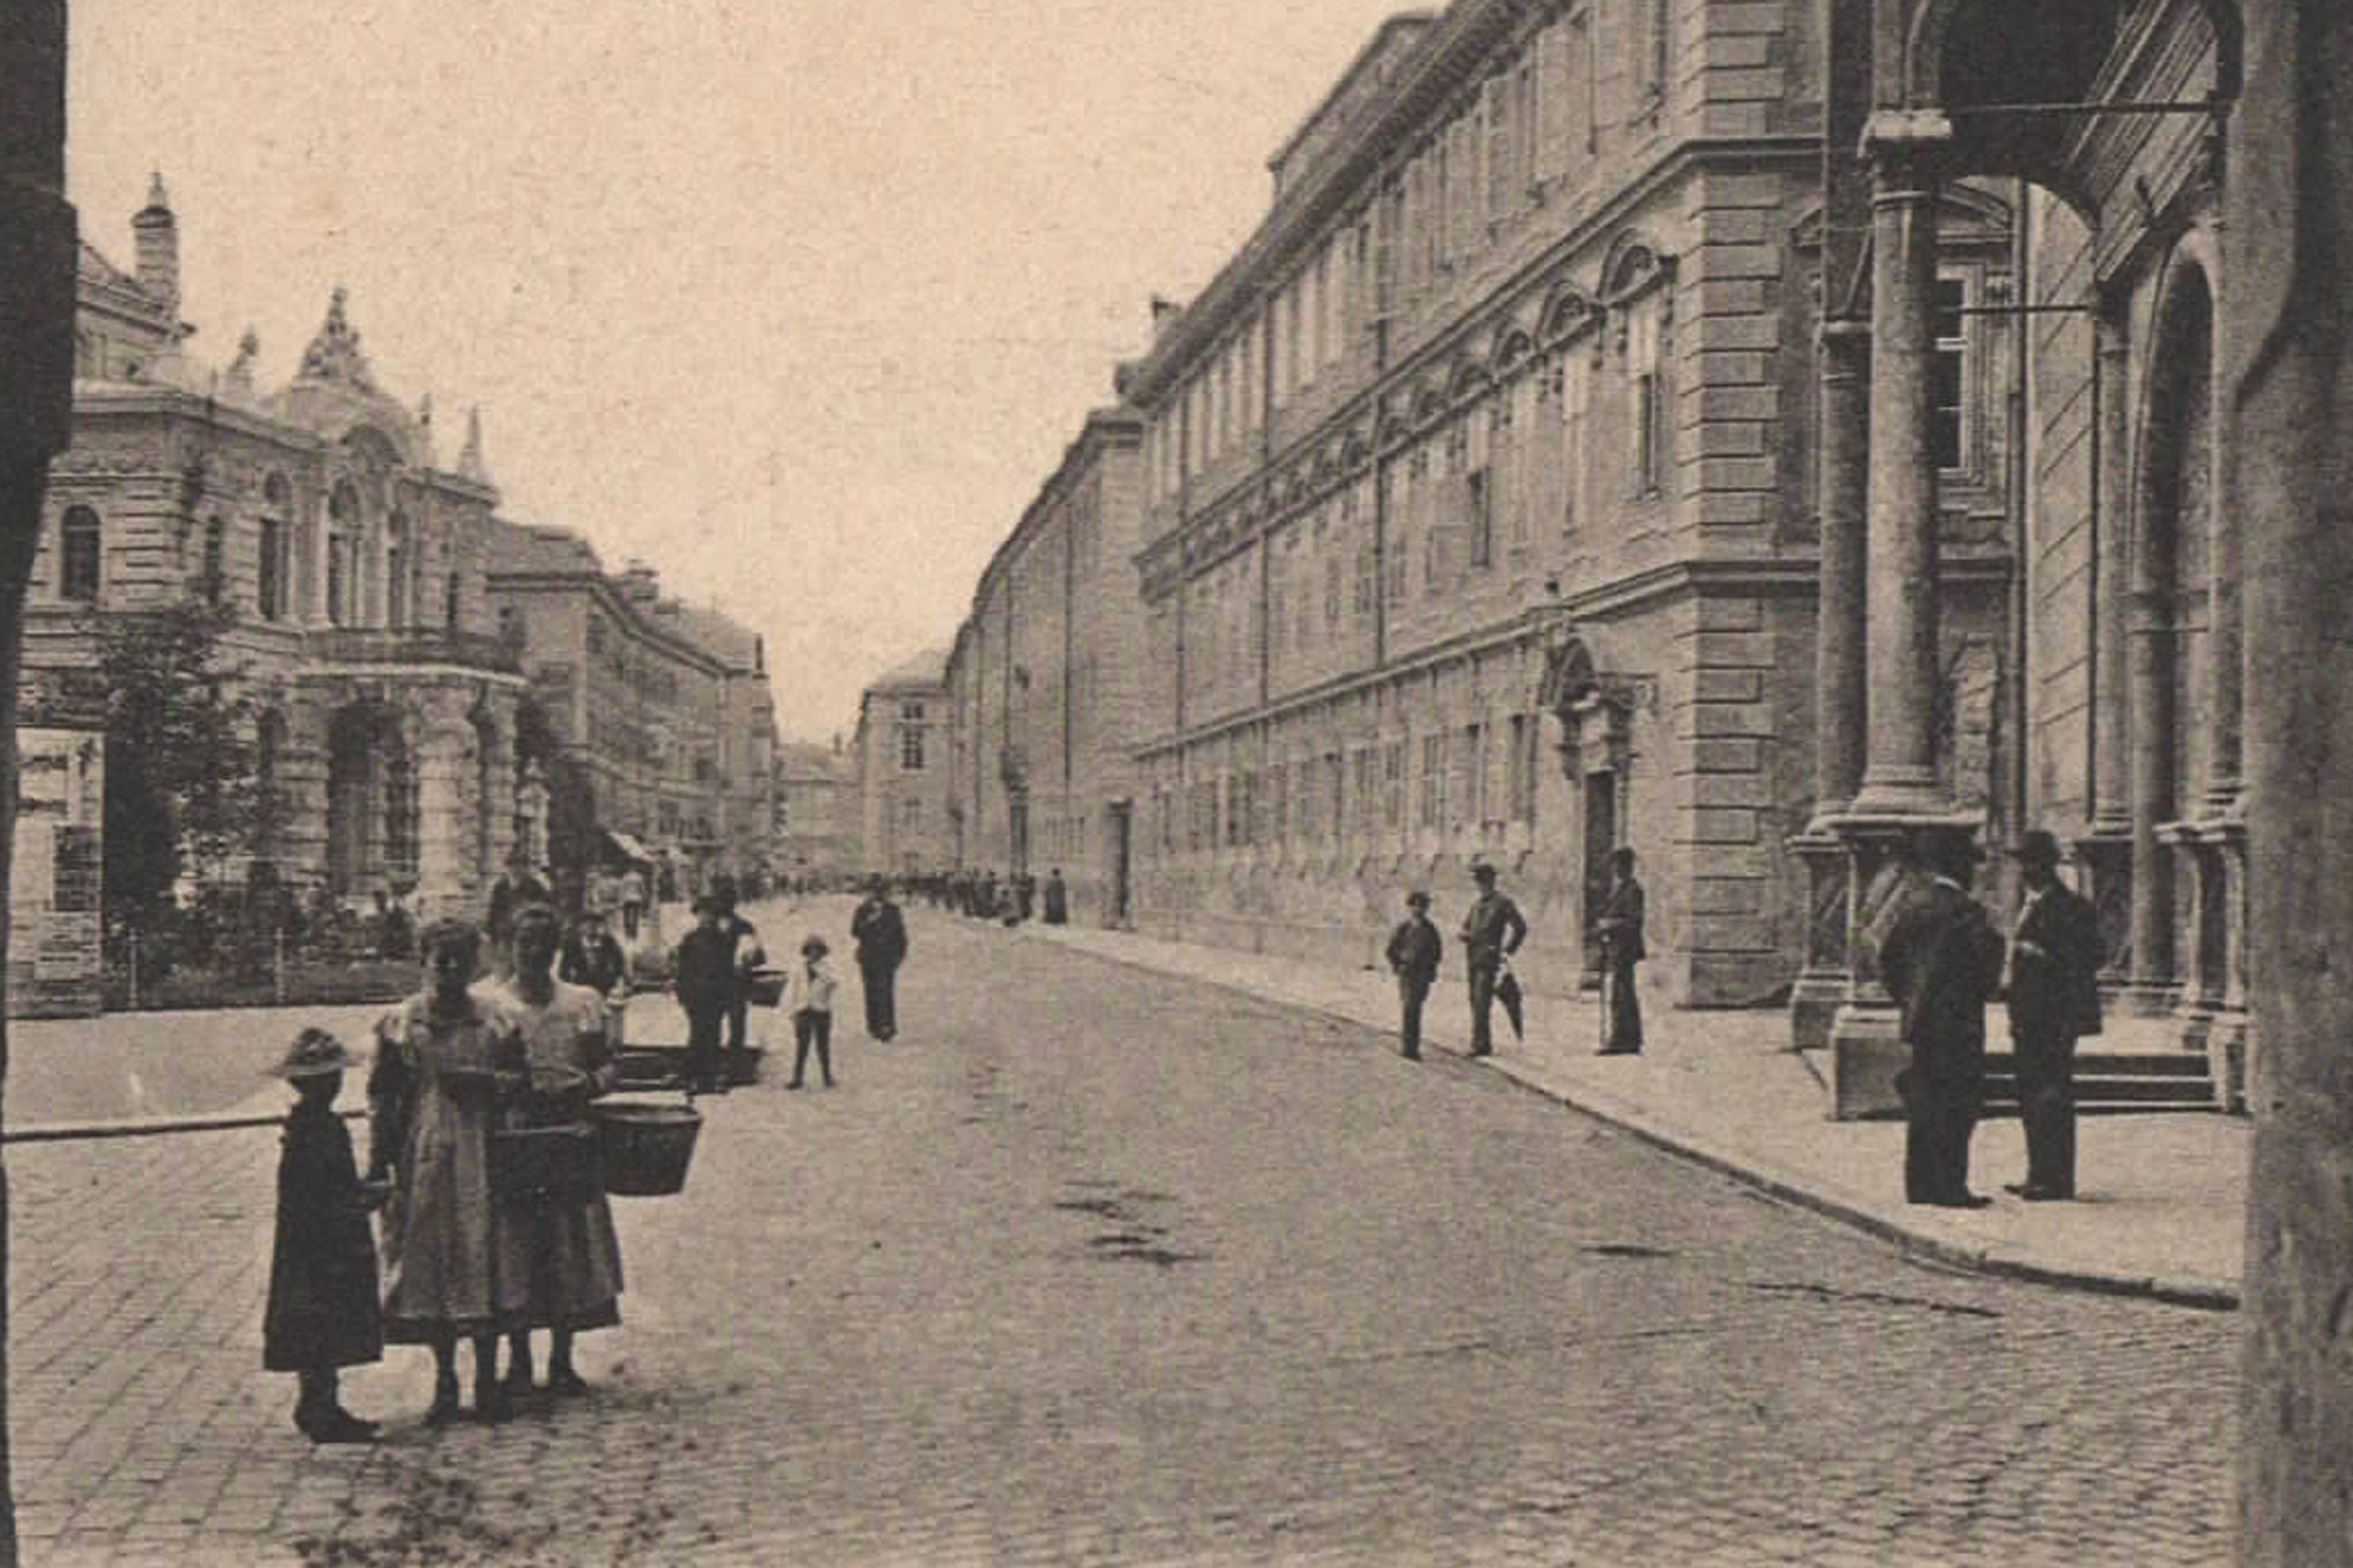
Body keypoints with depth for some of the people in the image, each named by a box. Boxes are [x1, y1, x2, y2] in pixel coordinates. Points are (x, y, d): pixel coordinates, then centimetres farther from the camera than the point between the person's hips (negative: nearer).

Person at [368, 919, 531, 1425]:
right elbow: (381, 1096, 3)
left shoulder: (495, 1020, 4)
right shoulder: (400, 1023, 2)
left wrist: (484, 1080, -10)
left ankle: (487, 1380, 12)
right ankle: (444, 1382, 16)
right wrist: (377, 1161, -1)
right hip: (423, 1157, 0)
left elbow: (520, 1079, 10)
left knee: (486, 1263, 0)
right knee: (431, 1263, 3)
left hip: (482, 1157, 0)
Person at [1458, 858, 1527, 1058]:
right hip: (1473, 959, 8)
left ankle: (1481, 1045, -19)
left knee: (1481, 1002, -16)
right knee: (1475, 1003, 9)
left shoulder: (1503, 903, -3)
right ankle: (1485, 1044, 16)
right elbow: (1465, 927, 28)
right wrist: (1466, 936, 5)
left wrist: (1507, 951, -6)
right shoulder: (1476, 904, 19)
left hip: (1488, 960, -8)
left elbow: (1520, 928, -4)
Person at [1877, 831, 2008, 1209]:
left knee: (1923, 1100, 12)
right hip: (1959, 1020, -7)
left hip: (1919, 1017, 7)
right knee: (1958, 1104, -3)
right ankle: (1950, 1187, -5)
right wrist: (1985, 989, -3)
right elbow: (1990, 950, -20)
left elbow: (1887, 954, 9)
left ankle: (1920, 1185, 15)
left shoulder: (1911, 903, 8)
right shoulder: (1965, 910, -12)